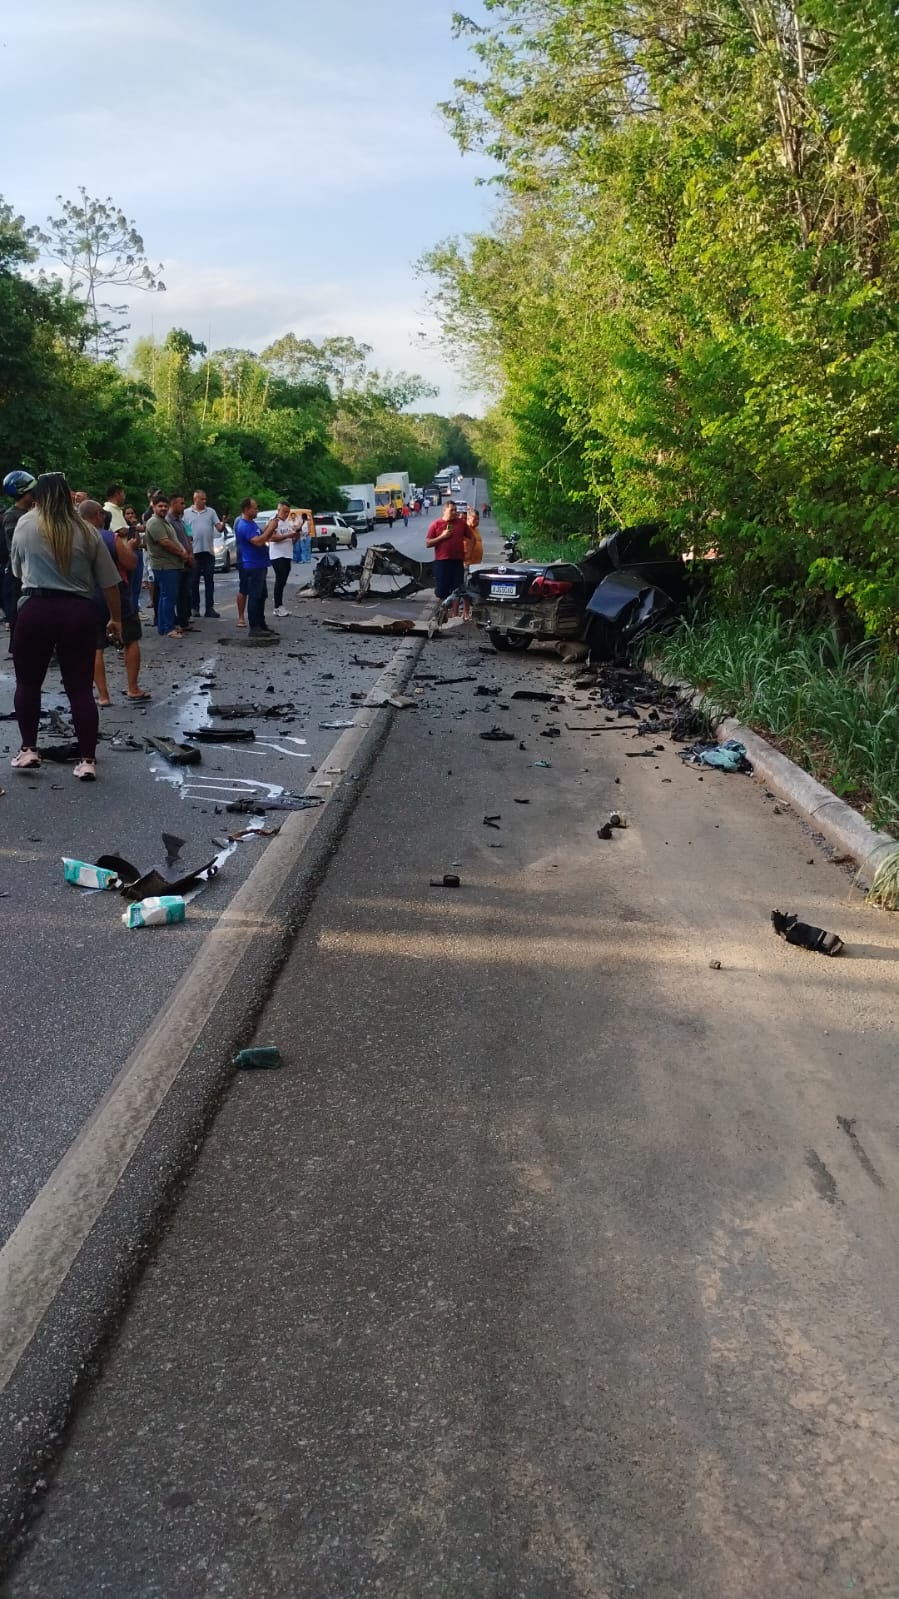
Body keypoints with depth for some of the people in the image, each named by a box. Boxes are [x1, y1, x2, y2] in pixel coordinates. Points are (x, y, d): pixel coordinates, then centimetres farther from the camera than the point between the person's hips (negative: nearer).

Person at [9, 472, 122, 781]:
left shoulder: (26, 524, 4)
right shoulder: (87, 530, 5)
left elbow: (17, 569, 17)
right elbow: (109, 582, 6)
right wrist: (116, 618, 17)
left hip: (35, 609, -1)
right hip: (79, 611, 1)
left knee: (28, 682, 16)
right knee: (81, 688, 4)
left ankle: (28, 750, 16)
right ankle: (87, 760, 3)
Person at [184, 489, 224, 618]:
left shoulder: (211, 512, 8)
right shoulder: (186, 513, 5)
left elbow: (219, 528, 1)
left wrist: (223, 522, -20)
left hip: (208, 551, 1)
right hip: (194, 551, -1)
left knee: (209, 581, 3)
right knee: (194, 581, 4)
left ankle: (209, 608, 6)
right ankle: (195, 607, 11)